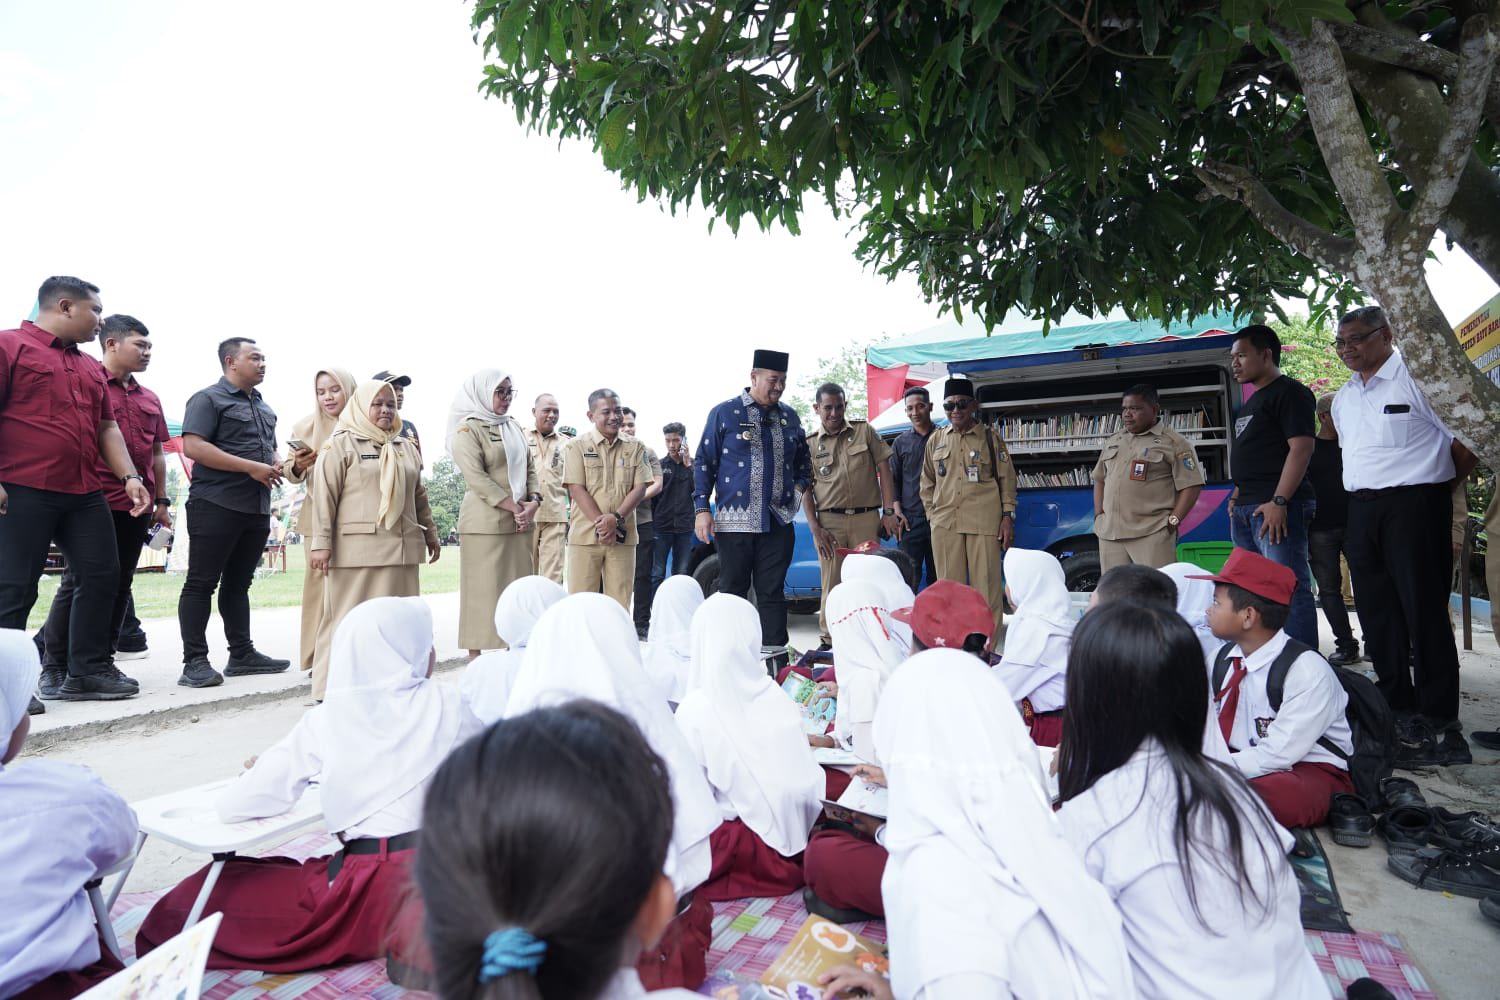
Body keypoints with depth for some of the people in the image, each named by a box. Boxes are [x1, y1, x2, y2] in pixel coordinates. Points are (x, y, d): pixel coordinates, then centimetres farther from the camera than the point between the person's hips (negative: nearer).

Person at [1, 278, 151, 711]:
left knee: (102, 576, 7)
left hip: (85, 494, 8)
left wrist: (130, 476, 7)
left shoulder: (91, 367, 20)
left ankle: (89, 670, 17)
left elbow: (108, 427, 19)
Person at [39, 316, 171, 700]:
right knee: (78, 582, -2)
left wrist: (161, 501, 16)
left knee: (119, 584, 9)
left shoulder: (150, 399, 17)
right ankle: (54, 666, 8)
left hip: (137, 505, 6)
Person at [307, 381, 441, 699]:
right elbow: (324, 495, -7)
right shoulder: (340, 445, -1)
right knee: (349, 619, -1)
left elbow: (419, 495, 22)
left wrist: (430, 533, 20)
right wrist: (320, 542, -13)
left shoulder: (406, 447, 17)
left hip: (401, 548, 6)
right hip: (356, 549, -5)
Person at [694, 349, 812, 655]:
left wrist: (800, 485, 7)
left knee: (773, 592, 6)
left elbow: (803, 458, 26)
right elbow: (704, 463, 0)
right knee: (732, 592, 4)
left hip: (779, 522, 3)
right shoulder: (724, 413, 1)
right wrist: (702, 509, -6)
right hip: (735, 520, -3)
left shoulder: (789, 416, 13)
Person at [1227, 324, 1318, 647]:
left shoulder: (1289, 392, -6)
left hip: (1277, 508, -10)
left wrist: (1279, 501, -22)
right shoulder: (1252, 402, 22)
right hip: (1246, 509, 10)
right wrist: (1239, 493, 15)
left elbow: (1301, 448, -16)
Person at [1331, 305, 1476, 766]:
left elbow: (1466, 442, -6)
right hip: (1361, 510, 7)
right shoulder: (1343, 398, 16)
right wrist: (1360, 492, 14)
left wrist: (1437, 485, 1)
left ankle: (1438, 722, 3)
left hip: (1413, 504, -7)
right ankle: (1398, 708, 21)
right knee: (1377, 613, 10)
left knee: (1424, 612, -5)